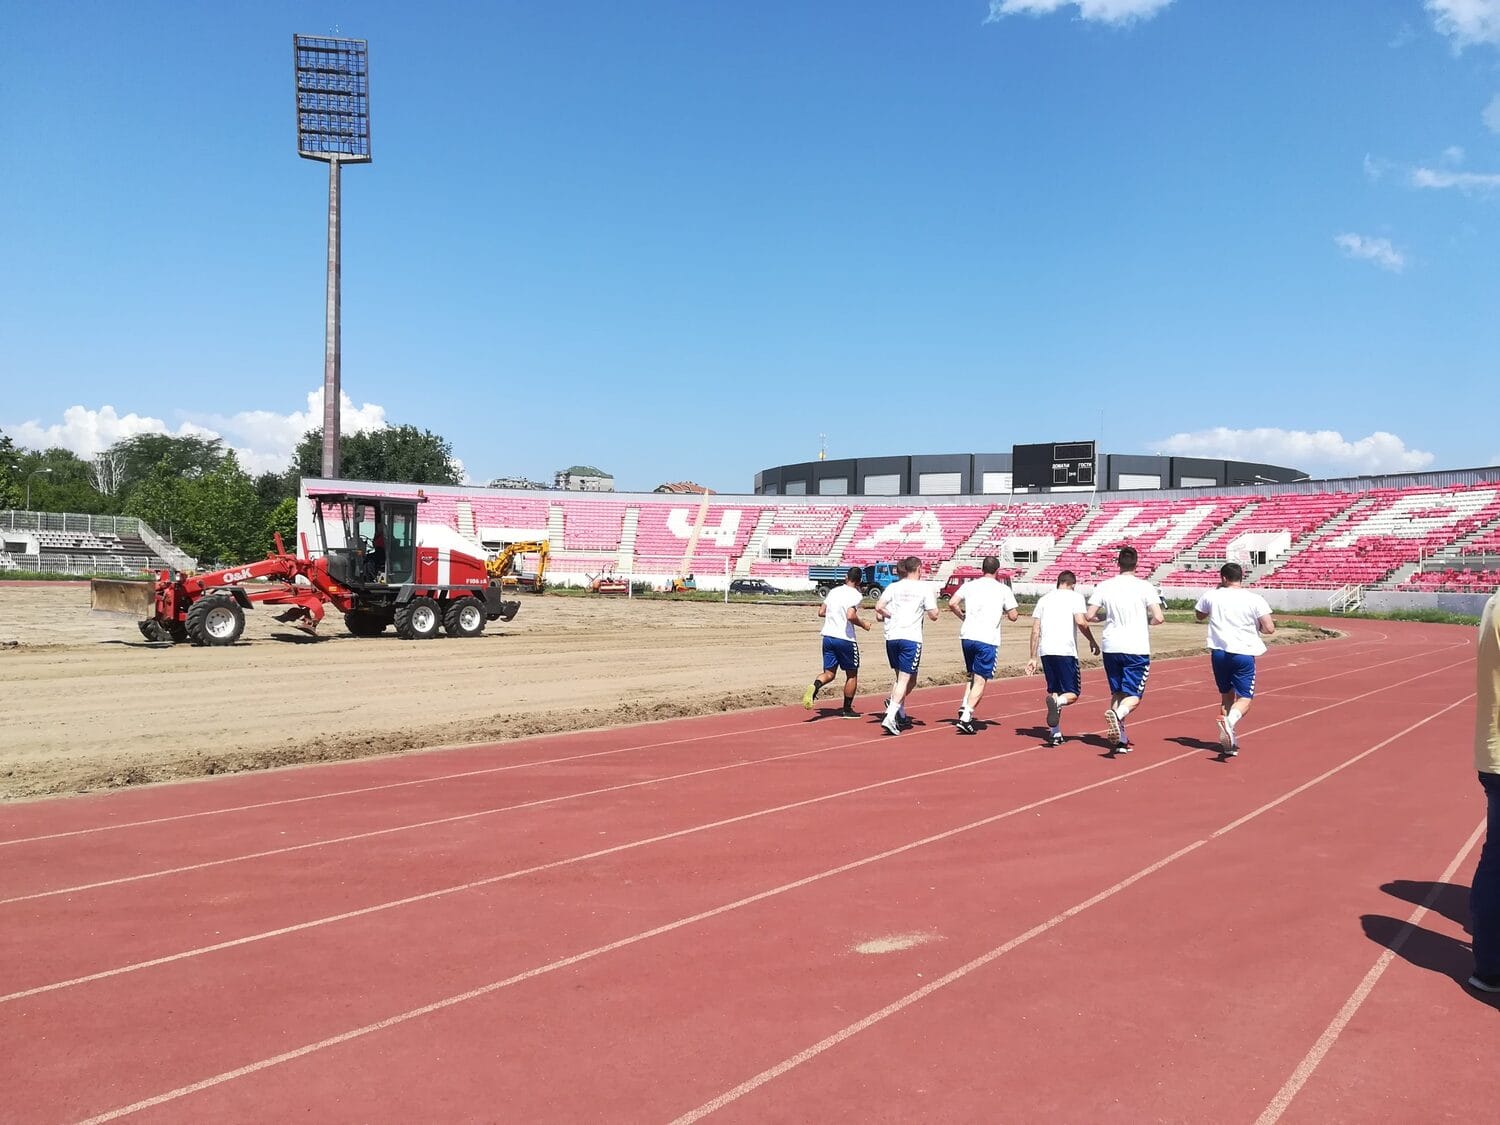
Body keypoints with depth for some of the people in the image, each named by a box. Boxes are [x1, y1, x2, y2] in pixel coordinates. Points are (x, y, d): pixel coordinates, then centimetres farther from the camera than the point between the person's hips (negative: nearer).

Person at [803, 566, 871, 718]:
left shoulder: (834, 591, 10)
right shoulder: (856, 595, -9)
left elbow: (821, 612, 13)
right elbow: (851, 616, -24)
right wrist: (863, 624, -6)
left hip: (828, 636, 5)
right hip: (846, 639, -5)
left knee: (829, 673, 11)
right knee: (852, 674, 13)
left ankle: (815, 686, -20)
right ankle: (847, 709, 18)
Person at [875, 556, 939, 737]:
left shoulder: (893, 587, 8)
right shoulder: (925, 587, -1)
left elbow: (878, 607, -3)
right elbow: (933, 615, -1)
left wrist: (890, 616, 12)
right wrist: (934, 601, 15)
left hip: (891, 637, 5)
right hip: (911, 638, -5)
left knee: (901, 677, 20)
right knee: (905, 679, -4)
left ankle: (901, 714, 15)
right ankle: (890, 717, -16)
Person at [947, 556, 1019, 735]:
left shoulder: (969, 585, 10)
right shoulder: (1003, 589, 3)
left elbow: (952, 603, 1)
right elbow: (1013, 616, 2)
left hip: (967, 635, 4)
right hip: (987, 639, -4)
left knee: (972, 675, 22)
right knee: (980, 680, -1)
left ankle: (964, 706, 5)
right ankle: (966, 718, -11)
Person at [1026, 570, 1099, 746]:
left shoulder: (1044, 598, 18)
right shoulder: (1075, 596, 5)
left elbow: (1035, 629, 13)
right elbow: (1080, 621, -12)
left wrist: (1033, 658, 14)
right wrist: (1092, 641, 3)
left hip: (1045, 652, 5)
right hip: (1066, 652, -5)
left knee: (1054, 691, 16)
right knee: (1073, 693, 4)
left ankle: (1055, 733, 10)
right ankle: (1057, 702, -29)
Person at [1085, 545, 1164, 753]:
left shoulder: (1104, 586, 0)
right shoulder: (1145, 587, -6)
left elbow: (1089, 616, -2)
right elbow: (1158, 618, -12)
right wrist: (1146, 620, 10)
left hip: (1110, 647, 3)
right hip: (1137, 648, -3)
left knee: (1116, 693, 15)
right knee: (1133, 695, 1)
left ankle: (1121, 740, 12)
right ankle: (1117, 715, -31)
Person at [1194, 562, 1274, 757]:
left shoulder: (1212, 596, 2)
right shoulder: (1254, 599, -4)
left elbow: (1199, 615, 22)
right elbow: (1270, 628, -8)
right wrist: (1256, 628, 14)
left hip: (1219, 652, 2)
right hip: (1244, 653, -2)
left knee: (1226, 694, 17)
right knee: (1245, 698, 3)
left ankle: (1229, 741, 14)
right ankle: (1230, 720, -29)